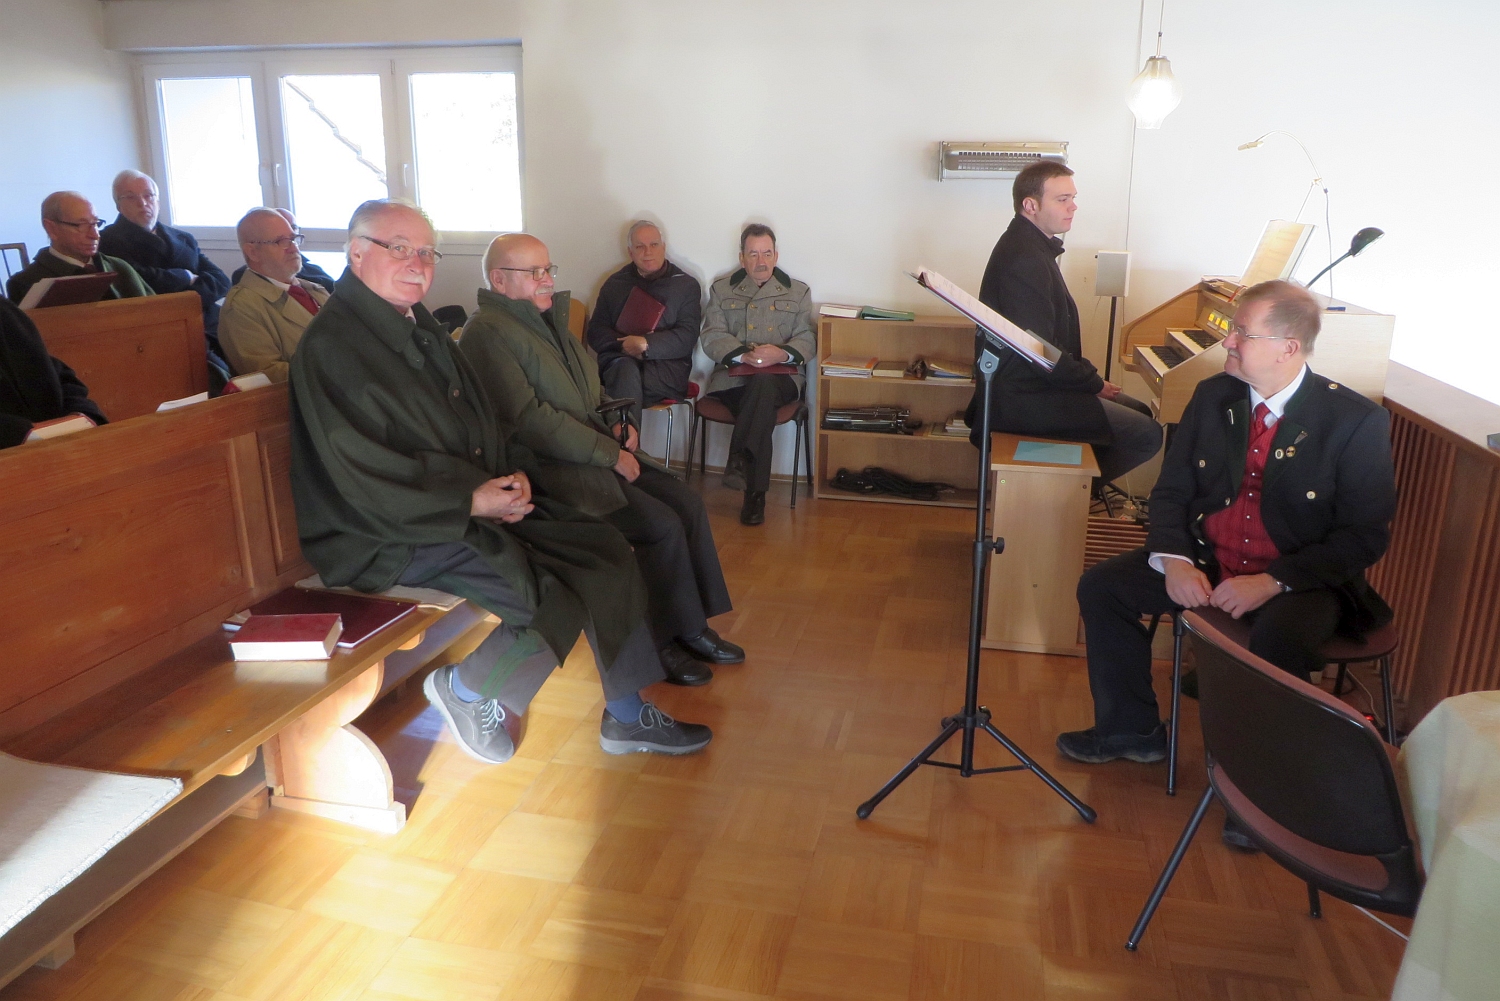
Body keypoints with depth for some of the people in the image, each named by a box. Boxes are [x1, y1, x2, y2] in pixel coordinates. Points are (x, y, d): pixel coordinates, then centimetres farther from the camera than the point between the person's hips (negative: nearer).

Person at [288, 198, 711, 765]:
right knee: (553, 594, -25)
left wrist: (513, 474, -1)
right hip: (391, 537, -9)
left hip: (477, 506, 9)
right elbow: (363, 478, -20)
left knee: (608, 552, -2)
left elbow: (478, 419, 19)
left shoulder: (422, 328, 15)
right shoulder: (330, 347, -14)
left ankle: (626, 716, 11)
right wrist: (471, 501, -19)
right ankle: (466, 691, 4)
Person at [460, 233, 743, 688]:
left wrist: (617, 424, 6)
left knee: (687, 502, -4)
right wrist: (610, 454, -20)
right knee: (662, 525, -19)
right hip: (549, 468, -9)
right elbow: (529, 420, -22)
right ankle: (663, 640, 0)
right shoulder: (486, 332, -14)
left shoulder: (549, 317, 16)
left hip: (596, 450, 9)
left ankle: (692, 624, 6)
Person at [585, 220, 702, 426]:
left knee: (624, 384, -34)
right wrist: (624, 345, -8)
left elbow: (687, 337, 0)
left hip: (667, 365, -2)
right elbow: (596, 333, 13)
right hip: (619, 360, 2)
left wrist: (646, 344, -15)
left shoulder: (687, 285, 12)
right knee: (627, 371, -35)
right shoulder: (614, 283, 20)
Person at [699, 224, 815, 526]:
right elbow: (711, 337, 5)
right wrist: (743, 355, -16)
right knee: (761, 406, -34)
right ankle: (755, 493, -37)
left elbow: (807, 339, 7)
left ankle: (739, 462, -40)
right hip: (732, 376, 0)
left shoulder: (798, 292, 18)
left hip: (781, 375, 0)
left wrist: (781, 353, -17)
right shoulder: (721, 289, 18)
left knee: (762, 383, -38)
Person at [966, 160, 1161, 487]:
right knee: (1146, 434, -12)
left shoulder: (1032, 245, 13)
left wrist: (1090, 376, 6)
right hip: (1025, 400, -11)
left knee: (1139, 410, 18)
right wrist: (1095, 383, -10)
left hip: (1032, 384, 11)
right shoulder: (1024, 259, -22)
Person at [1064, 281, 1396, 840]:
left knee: (1279, 641, -36)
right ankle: (1133, 730, 11)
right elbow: (1171, 490, 4)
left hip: (1301, 578, -5)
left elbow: (1365, 536, -12)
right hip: (1205, 561, 5)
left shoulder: (1357, 422, -12)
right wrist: (1173, 560, -15)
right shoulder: (1213, 396, 2)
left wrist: (1273, 582, -24)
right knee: (1100, 587, -9)